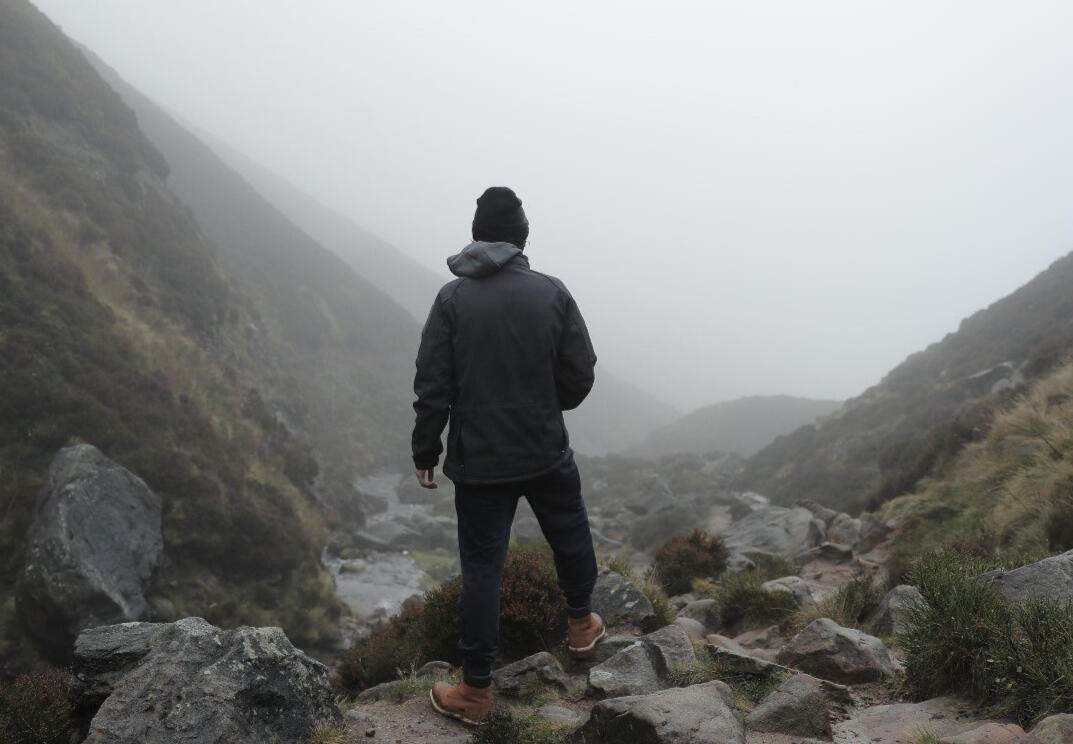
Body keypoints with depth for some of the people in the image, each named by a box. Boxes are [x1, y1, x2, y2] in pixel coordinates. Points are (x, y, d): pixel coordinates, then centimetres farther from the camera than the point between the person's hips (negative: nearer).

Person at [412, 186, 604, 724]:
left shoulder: (452, 298, -9)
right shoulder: (551, 292, -6)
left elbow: (432, 386, -10)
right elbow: (580, 376, -3)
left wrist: (425, 451, 3)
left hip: (478, 462, 0)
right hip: (547, 453, 1)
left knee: (481, 568, 7)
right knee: (571, 536, 25)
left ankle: (476, 690, 16)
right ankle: (581, 625, 45)